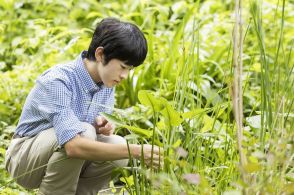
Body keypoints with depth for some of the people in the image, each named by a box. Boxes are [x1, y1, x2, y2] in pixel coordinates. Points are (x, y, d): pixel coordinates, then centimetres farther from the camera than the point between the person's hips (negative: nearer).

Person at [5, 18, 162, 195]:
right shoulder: (58, 81, -29)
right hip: (26, 157, -7)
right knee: (83, 132, -32)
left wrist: (102, 126, -18)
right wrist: (135, 151, -41)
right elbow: (74, 146, -39)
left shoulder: (107, 82, -5)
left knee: (118, 145, -17)